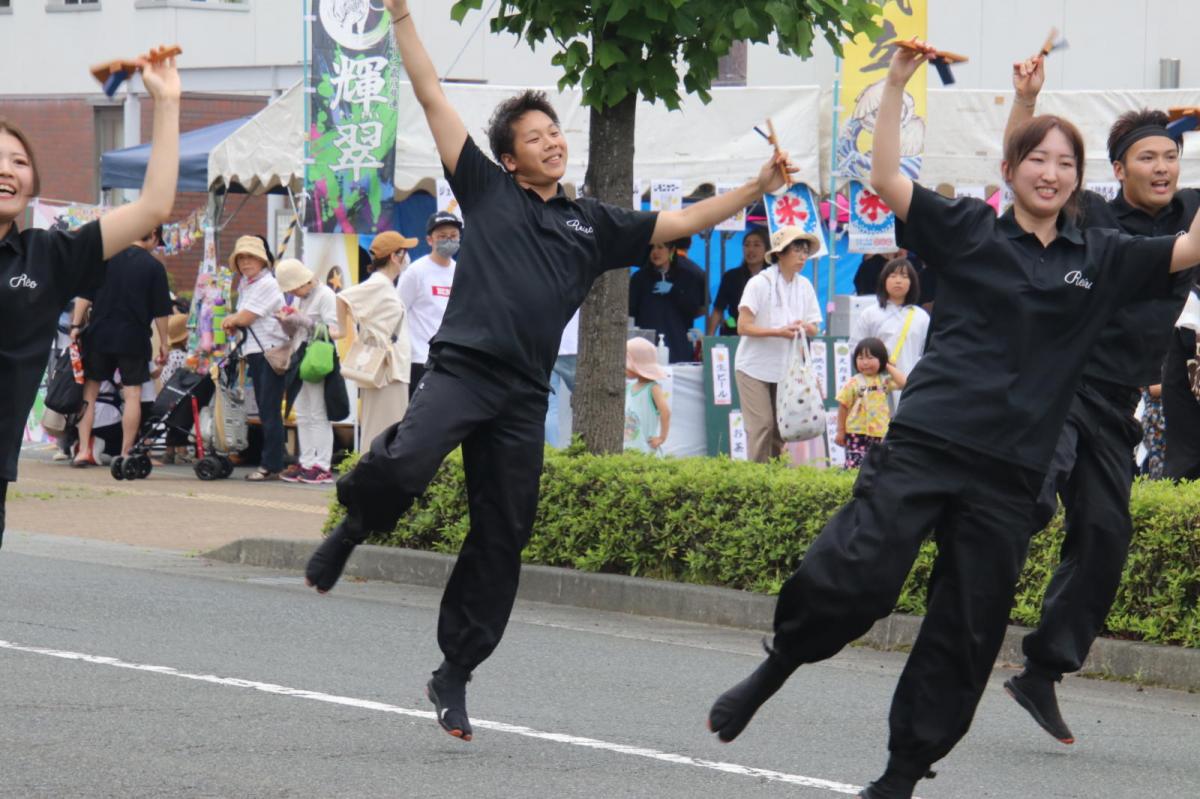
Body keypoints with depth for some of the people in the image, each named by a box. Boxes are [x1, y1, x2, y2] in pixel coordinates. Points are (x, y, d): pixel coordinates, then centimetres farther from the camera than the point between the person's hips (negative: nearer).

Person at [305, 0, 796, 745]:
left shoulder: (594, 224, 18)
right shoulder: (487, 189, 11)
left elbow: (681, 222, 19)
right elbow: (433, 95, 9)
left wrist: (757, 188, 9)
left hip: (524, 397, 4)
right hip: (463, 368, -4)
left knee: (500, 543, 5)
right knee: (405, 466, -31)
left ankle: (455, 675, 16)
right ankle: (354, 525, 3)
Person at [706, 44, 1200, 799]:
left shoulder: (1101, 259, 10)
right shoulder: (970, 231, 4)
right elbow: (887, 180, -5)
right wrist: (896, 85, -12)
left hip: (1009, 473, 3)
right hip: (924, 444, -3)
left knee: (967, 633, 5)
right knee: (856, 580, -17)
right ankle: (772, 673, 10)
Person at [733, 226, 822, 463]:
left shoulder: (805, 286, 7)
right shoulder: (760, 283, -9)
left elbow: (814, 328, 9)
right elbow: (743, 327, -15)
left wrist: (806, 328, -16)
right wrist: (779, 332, -25)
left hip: (786, 368, 5)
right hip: (755, 367, -5)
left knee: (781, 428, 4)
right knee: (762, 425, -11)